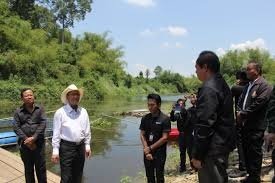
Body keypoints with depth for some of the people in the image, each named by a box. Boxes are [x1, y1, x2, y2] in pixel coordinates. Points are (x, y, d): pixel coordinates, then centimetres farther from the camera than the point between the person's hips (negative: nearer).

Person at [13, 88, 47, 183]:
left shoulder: (40, 109, 2)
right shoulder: (18, 111, 2)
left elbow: (43, 124, -7)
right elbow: (16, 127, -4)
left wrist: (34, 138, -17)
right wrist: (26, 140, -14)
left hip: (39, 142, 0)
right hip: (25, 144, 1)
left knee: (41, 167, 7)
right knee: (28, 168, 14)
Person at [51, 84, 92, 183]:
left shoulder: (83, 111, 4)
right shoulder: (60, 112, -10)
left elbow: (87, 130, 9)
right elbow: (56, 133, -9)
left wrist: (87, 145, 8)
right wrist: (55, 150, -10)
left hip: (80, 147, 5)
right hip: (66, 147, -4)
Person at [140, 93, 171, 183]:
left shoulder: (165, 119, -11)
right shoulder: (145, 118, 1)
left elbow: (164, 138, -14)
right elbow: (142, 135, 1)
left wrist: (150, 148, -11)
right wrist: (146, 151, -10)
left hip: (160, 153, -4)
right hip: (147, 152, 4)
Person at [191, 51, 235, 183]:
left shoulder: (208, 89, -20)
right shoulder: (222, 84, 11)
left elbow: (205, 124, -24)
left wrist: (197, 155, -18)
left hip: (213, 149, -10)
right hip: (223, 144, 10)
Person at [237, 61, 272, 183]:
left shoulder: (264, 85, -10)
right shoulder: (248, 86, 16)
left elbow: (258, 104, -19)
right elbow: (240, 101, 18)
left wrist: (243, 113, -14)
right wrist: (239, 112, -1)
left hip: (255, 125, -8)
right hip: (245, 124, 8)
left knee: (255, 152, 1)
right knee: (246, 151, 14)